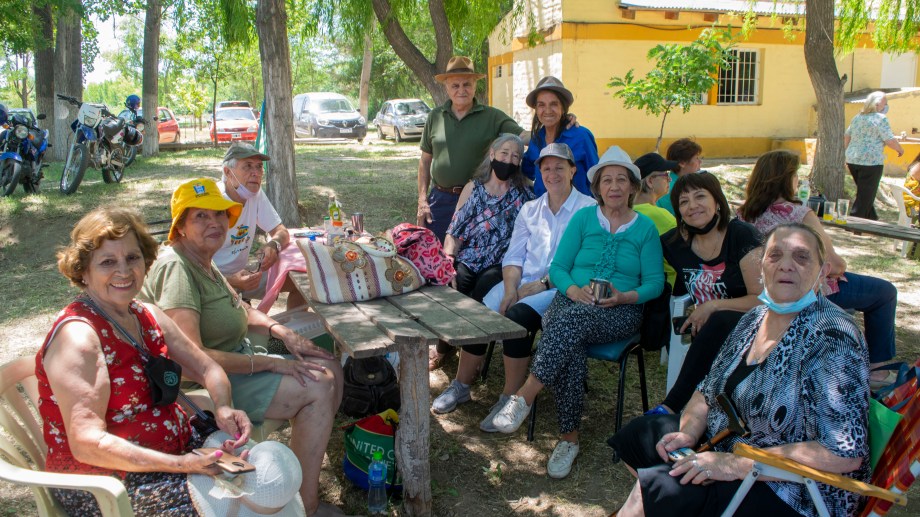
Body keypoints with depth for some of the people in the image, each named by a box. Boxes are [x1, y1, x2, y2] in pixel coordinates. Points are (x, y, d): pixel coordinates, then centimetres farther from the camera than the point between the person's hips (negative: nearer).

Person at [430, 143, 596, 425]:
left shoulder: (588, 209, -1)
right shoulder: (530, 209, 17)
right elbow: (513, 256, 12)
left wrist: (543, 283, -16)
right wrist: (510, 289, -6)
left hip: (558, 288, -5)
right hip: (522, 282, 5)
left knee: (517, 316, -31)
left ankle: (510, 399, -18)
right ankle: (461, 386, 2)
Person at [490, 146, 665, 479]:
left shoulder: (645, 228, 10)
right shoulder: (583, 218, 12)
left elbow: (655, 283, 4)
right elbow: (558, 267, 7)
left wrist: (624, 296, -15)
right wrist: (573, 289, -14)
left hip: (621, 313, -1)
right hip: (571, 301, 1)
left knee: (574, 318, -37)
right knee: (571, 352, -34)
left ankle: (524, 398, -36)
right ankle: (569, 438, -25)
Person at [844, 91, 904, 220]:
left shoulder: (857, 117, 13)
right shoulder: (881, 118, -9)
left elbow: (847, 136, 18)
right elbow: (890, 140, -12)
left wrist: (849, 156, 24)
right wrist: (900, 150, 6)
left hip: (852, 160, 8)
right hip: (871, 162, -8)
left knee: (865, 193, 20)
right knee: (865, 196, -2)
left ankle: (872, 219, 29)